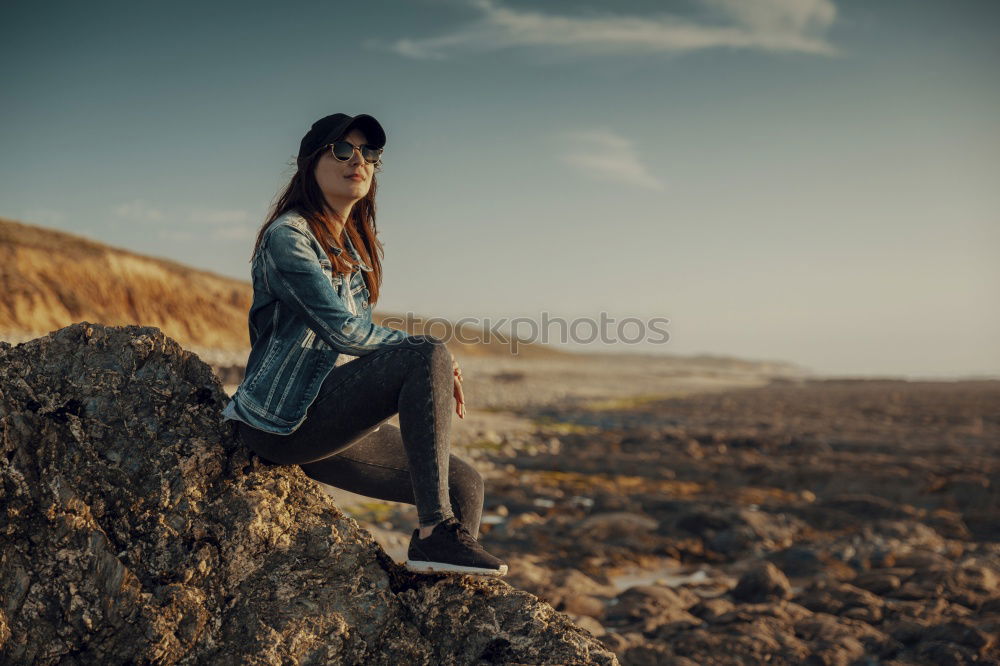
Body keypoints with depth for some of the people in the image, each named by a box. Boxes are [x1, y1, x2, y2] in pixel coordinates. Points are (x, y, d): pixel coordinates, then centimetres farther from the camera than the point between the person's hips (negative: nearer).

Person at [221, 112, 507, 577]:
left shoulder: (354, 246, 18)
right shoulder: (286, 237, -10)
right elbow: (344, 331, -19)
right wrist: (430, 355, -9)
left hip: (333, 418, 9)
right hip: (283, 420, -9)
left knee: (465, 483, 0)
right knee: (429, 357, -27)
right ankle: (435, 531, -28)